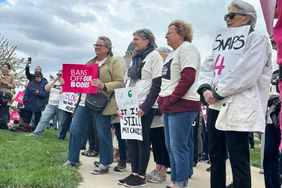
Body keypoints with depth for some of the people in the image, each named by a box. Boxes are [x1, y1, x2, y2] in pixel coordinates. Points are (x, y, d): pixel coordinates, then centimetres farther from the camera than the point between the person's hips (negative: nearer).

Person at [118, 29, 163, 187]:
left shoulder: (154, 55, -6)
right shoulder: (135, 58, 18)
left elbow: (157, 84, -13)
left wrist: (145, 107, -18)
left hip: (145, 107, -7)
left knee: (142, 140, -2)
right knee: (131, 138, 7)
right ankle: (134, 173, 15)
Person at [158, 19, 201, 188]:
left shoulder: (187, 48, -8)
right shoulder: (174, 52, 21)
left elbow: (188, 78, -20)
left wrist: (171, 99, -16)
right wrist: (164, 100, 11)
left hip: (182, 106, -10)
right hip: (170, 107, 10)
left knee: (178, 147, -8)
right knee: (171, 147, 13)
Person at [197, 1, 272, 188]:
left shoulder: (257, 39, -2)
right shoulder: (221, 39, 20)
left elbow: (246, 73, -14)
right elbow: (207, 67, 13)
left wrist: (218, 93, -12)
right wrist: (206, 89, -7)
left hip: (239, 108, -7)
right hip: (216, 106, 7)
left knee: (238, 161, -4)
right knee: (215, 156, 13)